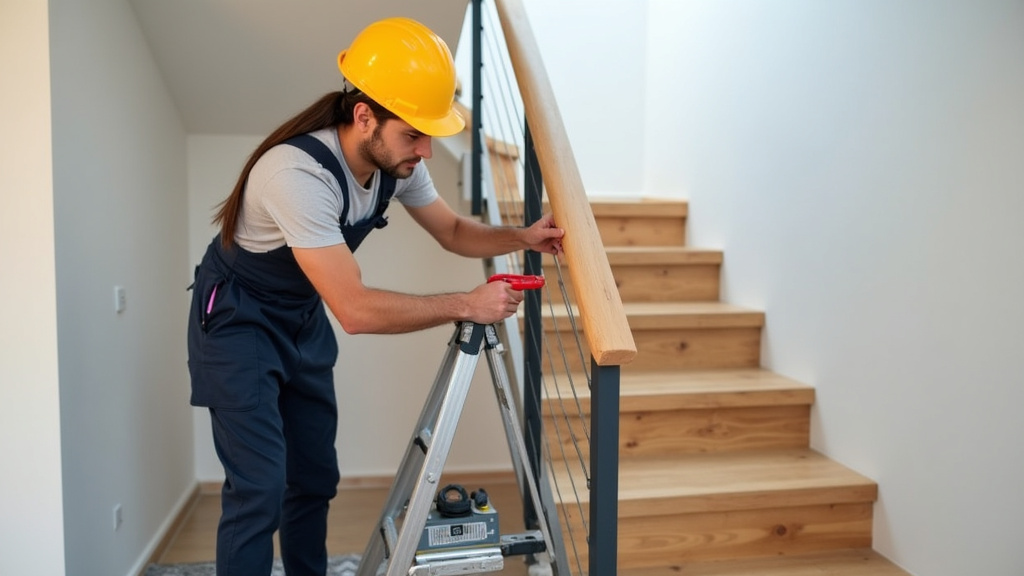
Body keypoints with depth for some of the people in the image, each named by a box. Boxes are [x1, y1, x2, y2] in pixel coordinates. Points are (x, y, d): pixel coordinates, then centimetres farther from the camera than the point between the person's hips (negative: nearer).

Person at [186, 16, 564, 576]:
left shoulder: (397, 161, -13)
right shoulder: (298, 173, -36)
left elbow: (453, 231, 2)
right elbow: (356, 309, -36)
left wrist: (521, 236, -15)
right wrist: (466, 304, -30)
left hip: (304, 319, 7)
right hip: (237, 320, -7)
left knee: (315, 476, 12)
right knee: (260, 489, -11)